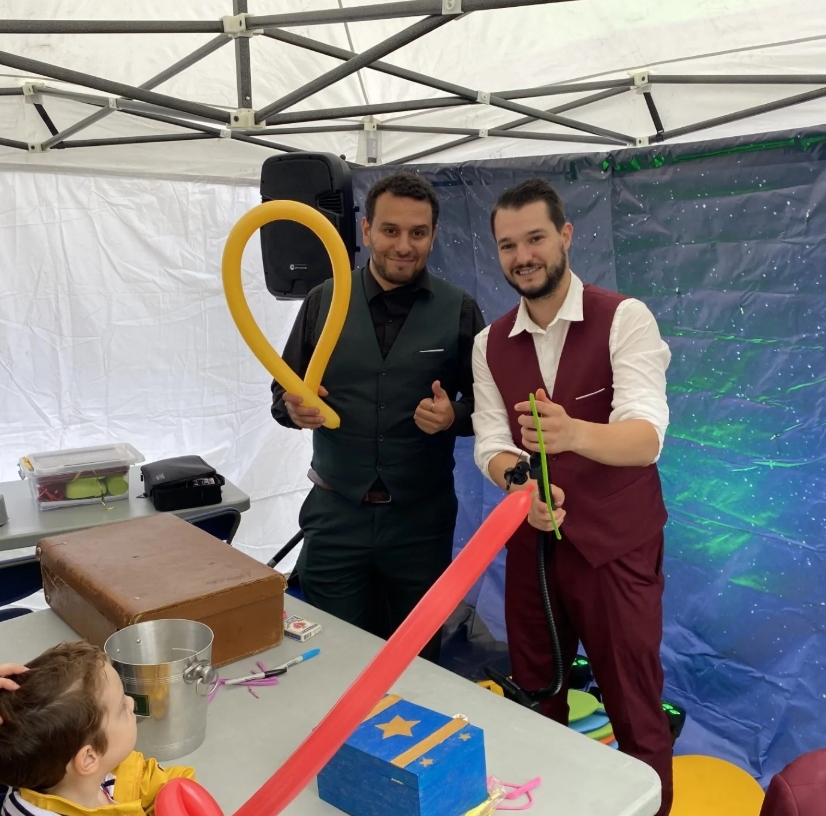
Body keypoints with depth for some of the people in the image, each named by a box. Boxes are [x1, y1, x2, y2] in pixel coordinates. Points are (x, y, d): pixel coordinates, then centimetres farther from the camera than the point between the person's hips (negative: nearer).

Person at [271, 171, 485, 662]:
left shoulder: (459, 310, -3)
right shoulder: (324, 301, 1)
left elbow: (485, 406, 3)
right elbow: (282, 395, 6)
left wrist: (454, 415, -18)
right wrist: (294, 408, -16)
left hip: (421, 518, 0)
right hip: (336, 514, 1)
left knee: (417, 663, 16)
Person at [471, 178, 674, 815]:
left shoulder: (625, 319, -13)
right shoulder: (491, 344, 2)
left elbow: (647, 436, -26)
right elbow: (491, 442, -6)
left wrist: (574, 433, -47)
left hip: (616, 544, -4)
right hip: (531, 541, 5)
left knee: (634, 708, 9)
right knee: (534, 696, 20)